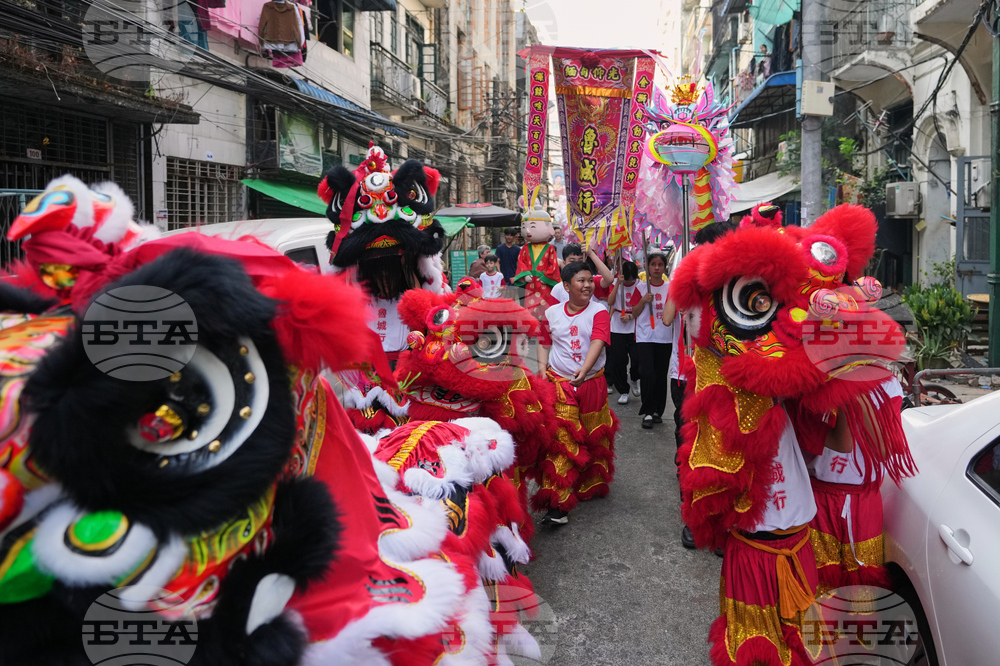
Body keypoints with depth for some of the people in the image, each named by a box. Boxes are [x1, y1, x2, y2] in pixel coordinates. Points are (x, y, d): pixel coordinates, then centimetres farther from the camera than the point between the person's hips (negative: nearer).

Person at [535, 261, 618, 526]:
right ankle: (556, 504, -10)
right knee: (561, 439, -10)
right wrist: (542, 370, -4)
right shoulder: (552, 313, 4)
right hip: (559, 383, 0)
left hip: (592, 382, 1)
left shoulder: (599, 312, -4)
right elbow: (544, 343, 13)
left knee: (594, 436, 14)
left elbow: (598, 341, -19)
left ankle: (592, 485, 38)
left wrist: (585, 368, -36)